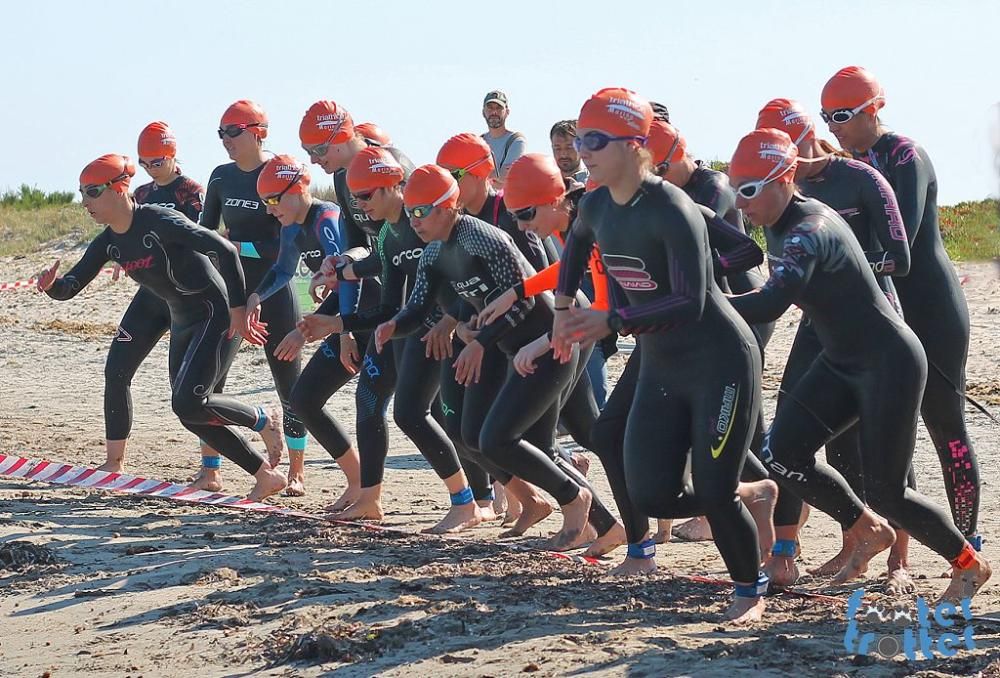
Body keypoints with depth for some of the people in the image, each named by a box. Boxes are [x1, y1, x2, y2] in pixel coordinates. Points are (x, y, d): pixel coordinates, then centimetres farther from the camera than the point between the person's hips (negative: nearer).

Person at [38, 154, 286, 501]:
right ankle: (266, 476, 16)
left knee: (188, 403, -19)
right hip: (182, 325, 9)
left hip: (217, 314, -9)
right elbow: (71, 286, 1)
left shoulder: (158, 221, -23)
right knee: (192, 417, 6)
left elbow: (225, 249, -26)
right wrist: (52, 285, -23)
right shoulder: (108, 243, 1)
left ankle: (260, 420, 7)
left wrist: (238, 306, -25)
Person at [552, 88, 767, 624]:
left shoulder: (671, 211, -23)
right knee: (652, 496, 1)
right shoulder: (596, 207, 0)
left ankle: (751, 590, 15)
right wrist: (563, 307, 19)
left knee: (714, 493, -10)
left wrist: (612, 321, -32)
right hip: (660, 368, 8)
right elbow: (577, 245, 26)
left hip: (721, 362, -8)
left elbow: (690, 303, -30)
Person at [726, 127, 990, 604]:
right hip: (841, 363, 9)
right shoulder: (778, 225, 2)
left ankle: (969, 564, 21)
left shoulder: (809, 231, -28)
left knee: (886, 493, -4)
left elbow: (771, 304, -43)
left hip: (889, 363, -9)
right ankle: (869, 531, 18)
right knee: (780, 454, -3)